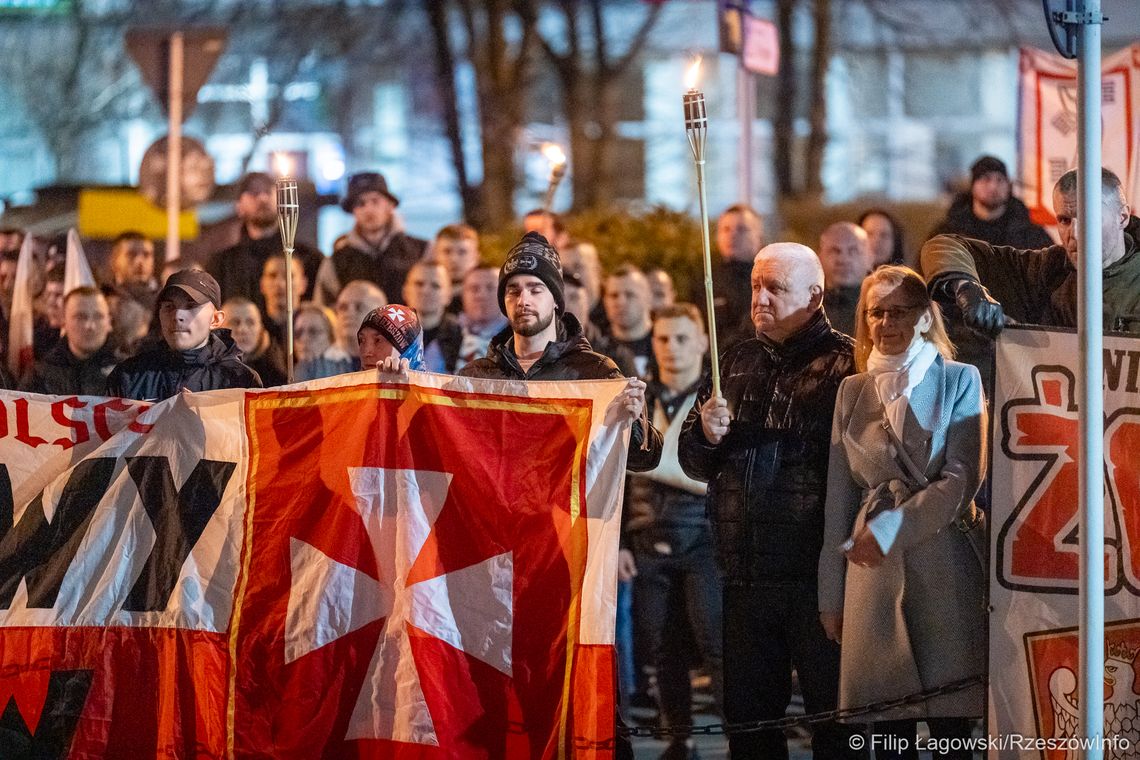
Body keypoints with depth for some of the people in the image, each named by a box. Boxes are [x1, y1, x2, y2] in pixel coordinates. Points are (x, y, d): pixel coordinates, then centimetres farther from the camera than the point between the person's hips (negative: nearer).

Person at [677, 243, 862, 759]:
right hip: (745, 574, 6)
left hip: (817, 572, -6)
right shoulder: (737, 363, 17)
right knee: (747, 718, 11)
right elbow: (693, 461, 19)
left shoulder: (845, 364, -4)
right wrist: (708, 435, -3)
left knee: (834, 716, -2)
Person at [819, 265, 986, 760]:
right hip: (872, 566, 3)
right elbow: (838, 495, 13)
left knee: (949, 720, -4)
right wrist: (830, 593, 10)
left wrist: (891, 529, -13)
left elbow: (961, 479, -6)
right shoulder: (853, 390, 13)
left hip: (942, 564, -3)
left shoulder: (959, 381, 3)